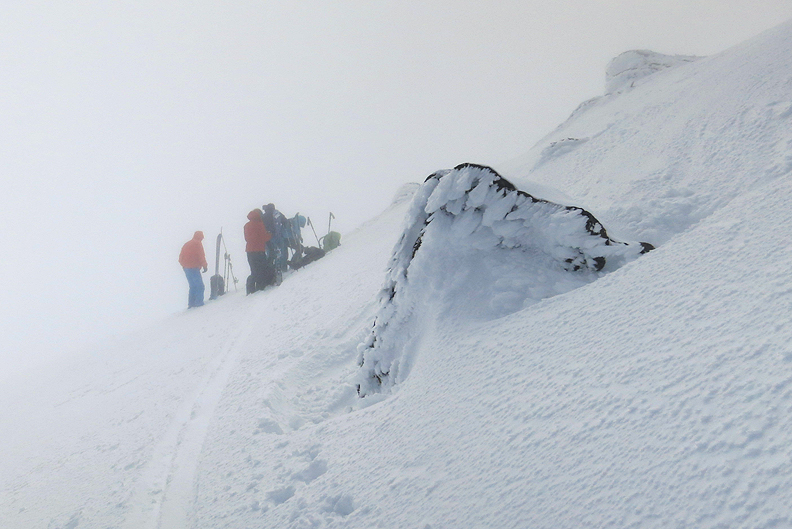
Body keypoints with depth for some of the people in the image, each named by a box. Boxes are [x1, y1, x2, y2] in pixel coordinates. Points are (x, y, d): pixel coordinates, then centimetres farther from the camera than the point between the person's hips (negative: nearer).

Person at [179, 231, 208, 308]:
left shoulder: (187, 244, 19)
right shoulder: (198, 243, -4)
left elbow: (181, 257, 18)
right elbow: (201, 256, -12)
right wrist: (204, 266, -5)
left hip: (186, 268, 8)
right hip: (194, 268, -8)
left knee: (193, 287, 14)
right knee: (200, 286, -7)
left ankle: (191, 304, 10)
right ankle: (198, 302, -17)